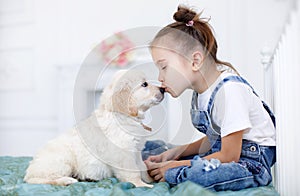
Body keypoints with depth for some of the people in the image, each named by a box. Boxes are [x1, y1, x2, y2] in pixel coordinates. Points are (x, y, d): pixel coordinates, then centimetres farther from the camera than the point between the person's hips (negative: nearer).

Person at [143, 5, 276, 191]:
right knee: (149, 149, 5)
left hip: (252, 162, -9)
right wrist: (176, 152, 1)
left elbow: (229, 155, -21)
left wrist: (177, 165, -17)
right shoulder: (201, 90, 6)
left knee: (195, 174, -38)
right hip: (223, 151, 9)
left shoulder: (229, 89, -23)